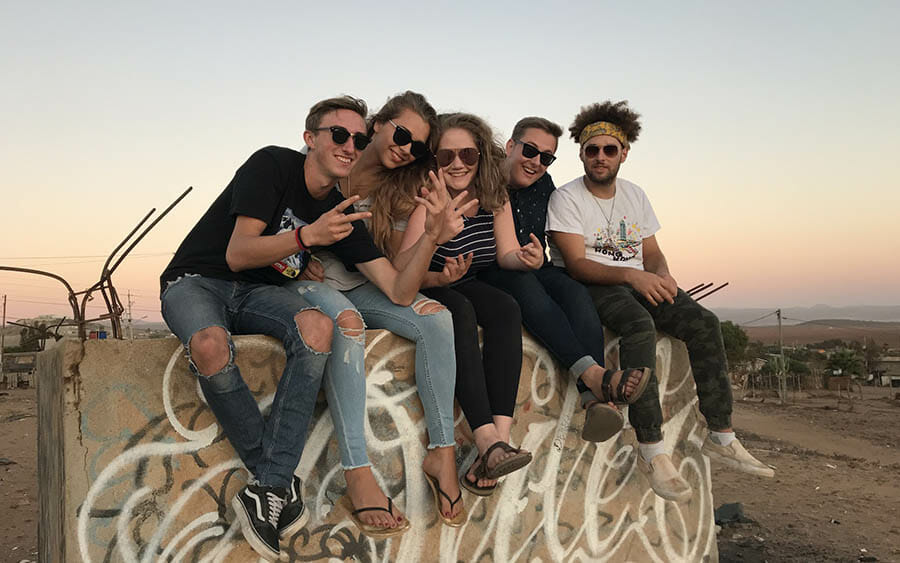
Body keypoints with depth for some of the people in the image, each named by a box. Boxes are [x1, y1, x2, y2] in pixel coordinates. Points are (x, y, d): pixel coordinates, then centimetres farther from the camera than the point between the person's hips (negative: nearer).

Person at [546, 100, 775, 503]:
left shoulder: (635, 196, 17)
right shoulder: (565, 198, -3)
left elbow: (652, 253, 16)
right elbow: (577, 264, -14)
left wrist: (662, 277, -9)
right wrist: (631, 274, -29)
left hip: (637, 283, 6)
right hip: (590, 287, -6)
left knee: (703, 322, -17)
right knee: (640, 325, -36)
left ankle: (721, 437, -12)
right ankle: (651, 449, -38)